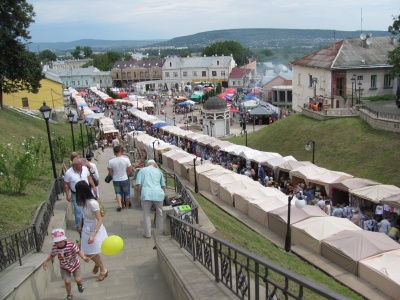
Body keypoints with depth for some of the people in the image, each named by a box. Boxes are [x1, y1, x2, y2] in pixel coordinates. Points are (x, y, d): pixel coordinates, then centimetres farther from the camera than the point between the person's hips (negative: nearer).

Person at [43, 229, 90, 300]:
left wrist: (84, 258, -38)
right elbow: (52, 255, 0)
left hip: (75, 265, -2)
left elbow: (78, 252, -24)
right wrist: (46, 261, -10)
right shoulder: (54, 247, -20)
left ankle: (80, 284, 36)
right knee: (67, 281, -8)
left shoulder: (71, 245, -30)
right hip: (64, 267, 2)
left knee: (77, 279, -5)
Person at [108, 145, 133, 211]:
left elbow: (110, 173, -5)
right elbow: (130, 171, -9)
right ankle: (127, 206, 28)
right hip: (124, 179, -1)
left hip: (115, 180, 1)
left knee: (118, 192, 18)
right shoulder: (126, 159, -15)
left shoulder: (111, 161, -12)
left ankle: (119, 204, 1)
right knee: (127, 193, 17)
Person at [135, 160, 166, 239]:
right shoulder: (159, 171, 21)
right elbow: (163, 185, 21)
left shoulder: (142, 170, 16)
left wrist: (140, 195, 14)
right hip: (158, 194, 2)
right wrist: (164, 194, 34)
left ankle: (147, 233, 15)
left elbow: (139, 184, 4)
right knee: (160, 213, 20)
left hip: (146, 194, -1)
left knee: (146, 214, 11)